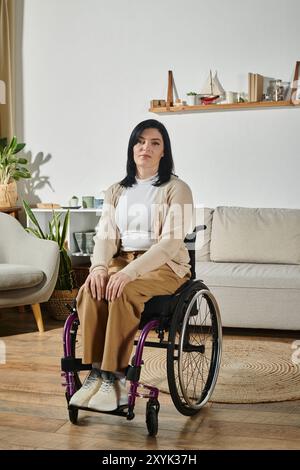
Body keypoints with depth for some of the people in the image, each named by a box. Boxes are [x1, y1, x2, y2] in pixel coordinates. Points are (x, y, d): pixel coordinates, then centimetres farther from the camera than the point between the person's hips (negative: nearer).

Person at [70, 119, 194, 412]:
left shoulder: (176, 189, -3)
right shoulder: (116, 191, 14)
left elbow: (170, 242, -15)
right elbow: (105, 235, 4)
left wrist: (130, 272, -27)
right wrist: (99, 266, -19)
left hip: (164, 266, -4)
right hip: (122, 260, 4)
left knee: (123, 293, -34)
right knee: (90, 290, -28)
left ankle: (114, 377, -25)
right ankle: (95, 371, -24)